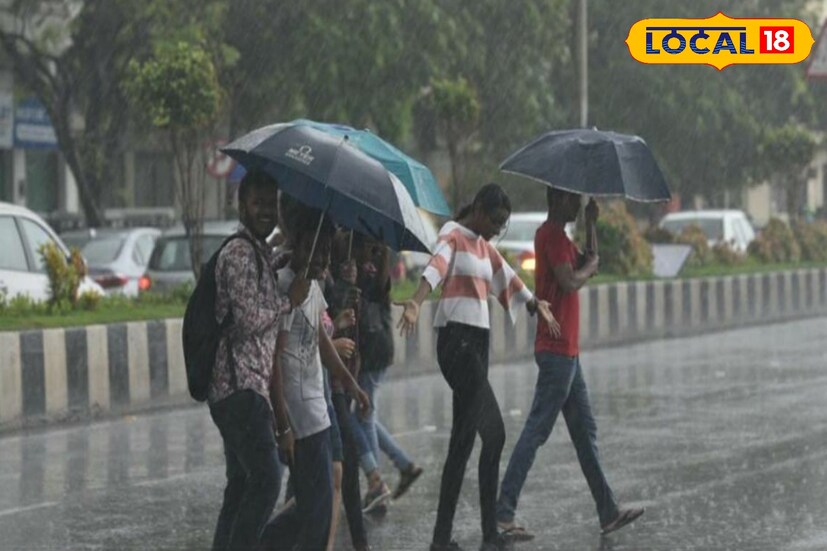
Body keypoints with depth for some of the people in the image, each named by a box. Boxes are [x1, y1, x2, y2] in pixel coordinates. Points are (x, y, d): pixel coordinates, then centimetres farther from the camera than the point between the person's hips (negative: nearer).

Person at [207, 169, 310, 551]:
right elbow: (250, 318, -19)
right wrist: (289, 298, -5)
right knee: (266, 479, -17)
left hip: (250, 388, 10)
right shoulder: (239, 254, -10)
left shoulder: (263, 255, 21)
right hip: (239, 386, -10)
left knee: (242, 486, 10)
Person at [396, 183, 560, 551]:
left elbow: (510, 281, 32)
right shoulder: (453, 236, -9)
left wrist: (538, 307, 42)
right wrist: (414, 305, -46)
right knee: (494, 433, -13)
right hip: (456, 340, -9)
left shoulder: (485, 247, 17)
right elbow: (435, 269, -29)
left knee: (464, 439, 7)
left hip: (478, 342, 9)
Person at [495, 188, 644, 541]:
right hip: (557, 350, -11)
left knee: (585, 432, 13)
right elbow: (570, 282, -23)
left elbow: (590, 261, 20)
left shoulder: (557, 235, 17)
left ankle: (608, 512, 19)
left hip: (567, 351, 11)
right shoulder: (552, 235, -14)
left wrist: (591, 223, 9)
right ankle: (503, 513, -11)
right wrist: (588, 267, -3)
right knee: (536, 430, -10)